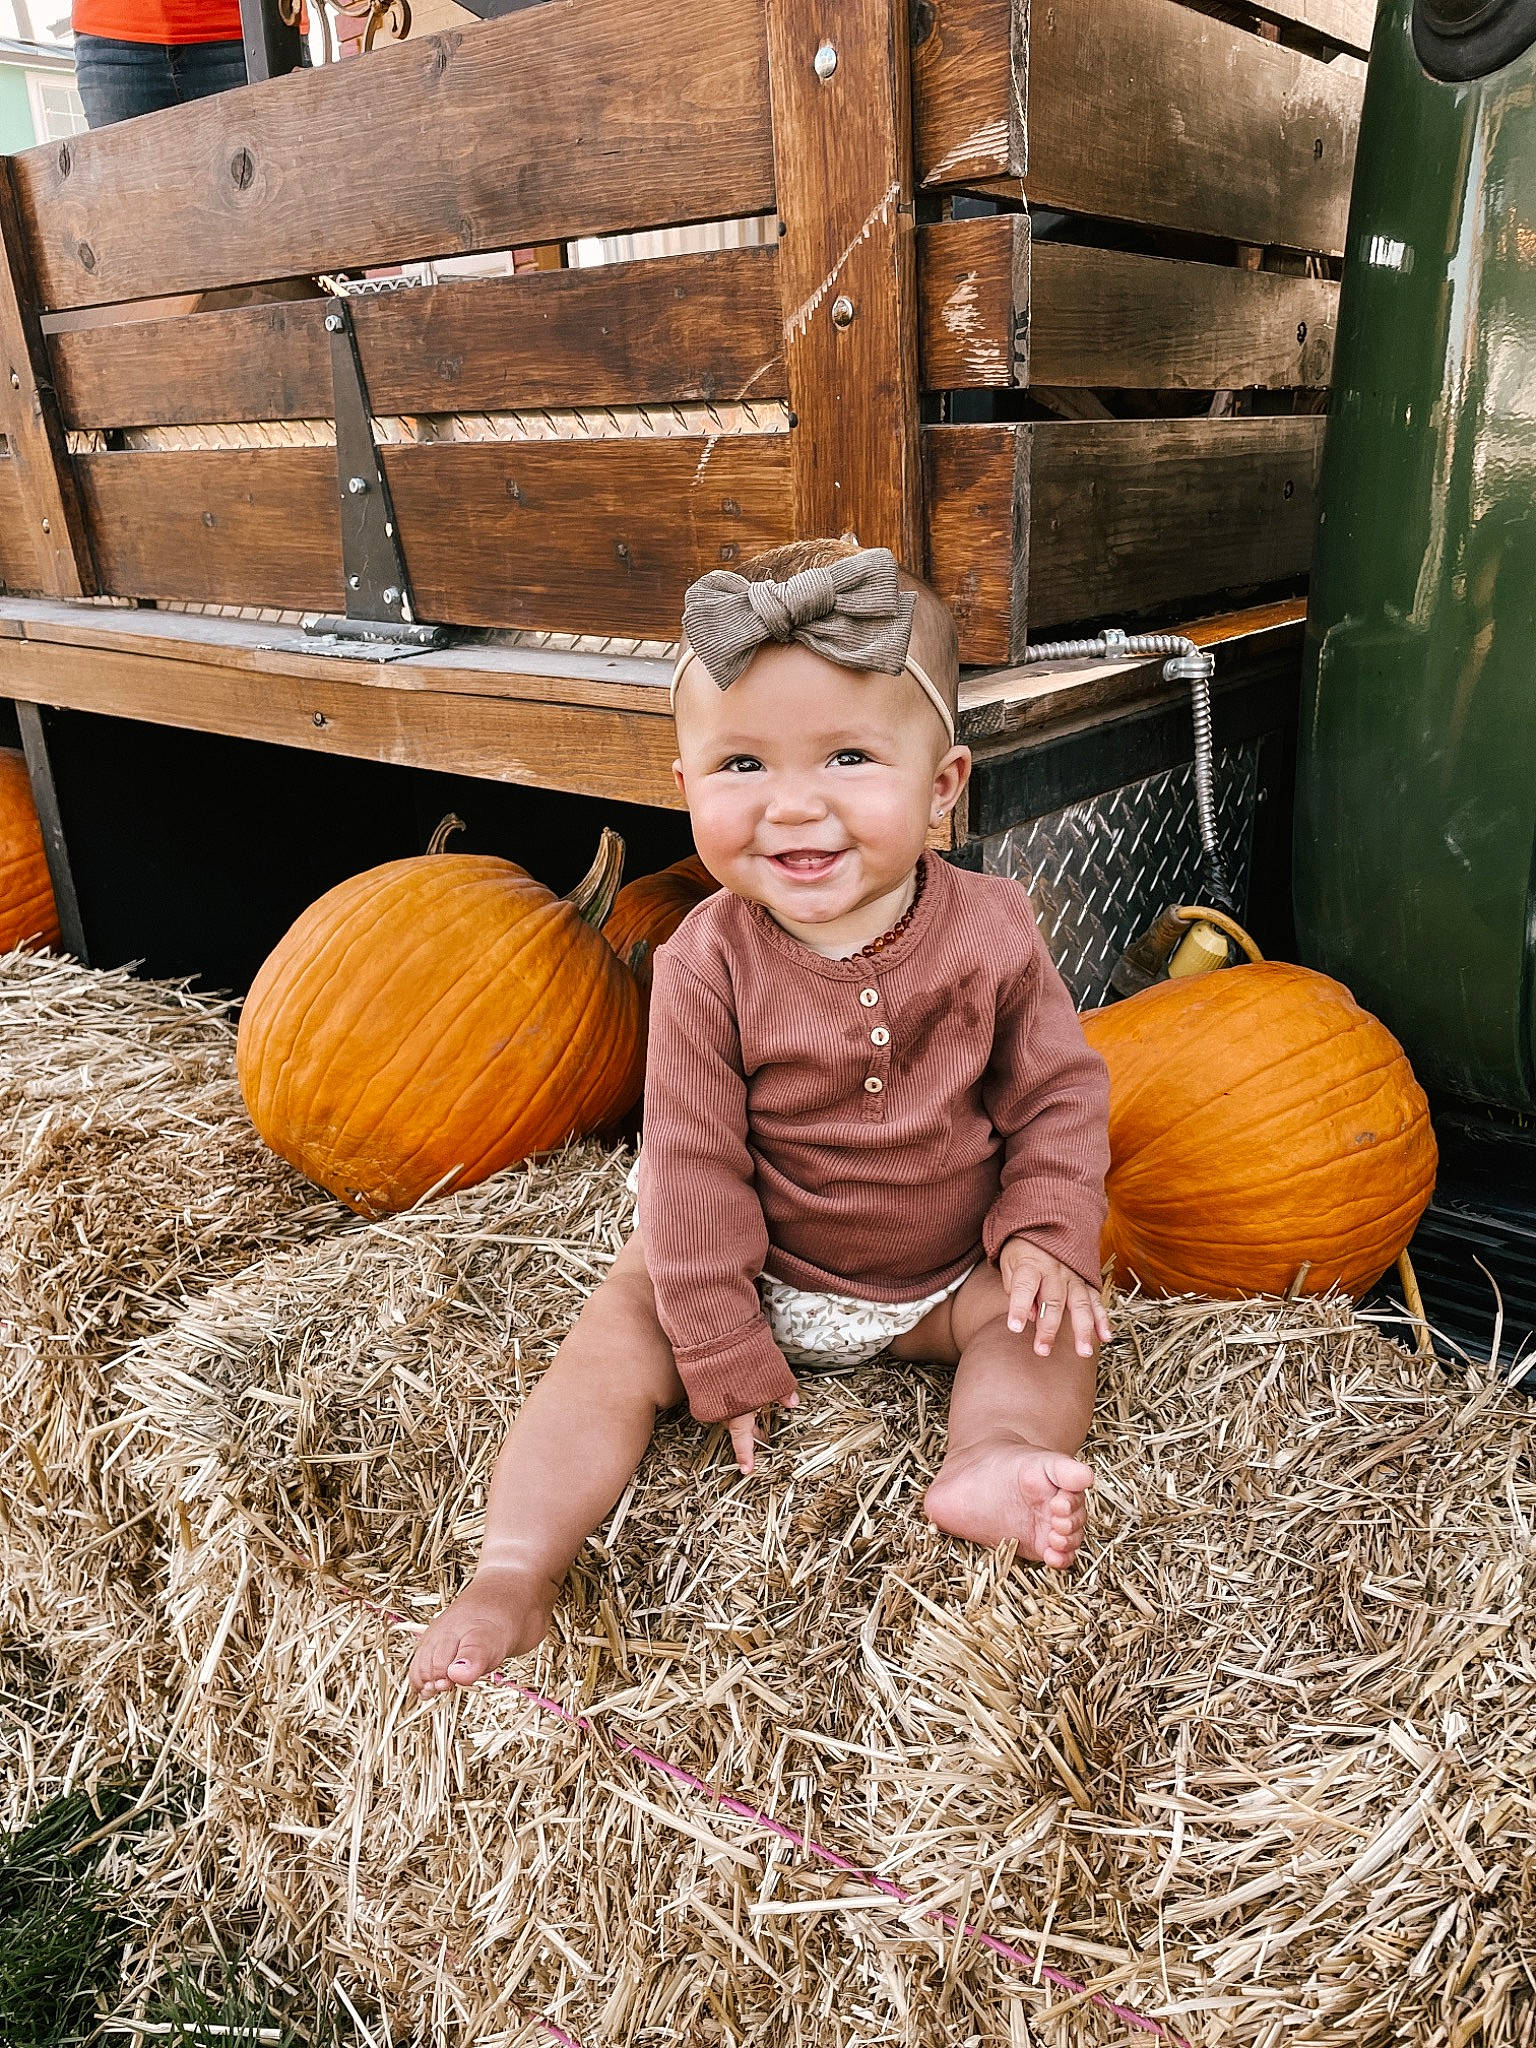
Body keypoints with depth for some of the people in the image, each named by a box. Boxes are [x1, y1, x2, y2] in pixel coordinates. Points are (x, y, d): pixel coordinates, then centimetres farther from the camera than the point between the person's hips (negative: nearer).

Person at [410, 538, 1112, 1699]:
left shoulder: (988, 934, -17)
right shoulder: (709, 966, -22)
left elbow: (1057, 1095, -3)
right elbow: (697, 1167, -17)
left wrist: (1044, 1234, -18)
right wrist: (726, 1360, -14)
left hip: (948, 1276, 2)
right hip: (770, 1275, -2)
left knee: (1056, 1307, -14)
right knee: (619, 1338, -15)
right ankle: (516, 1569, -15)